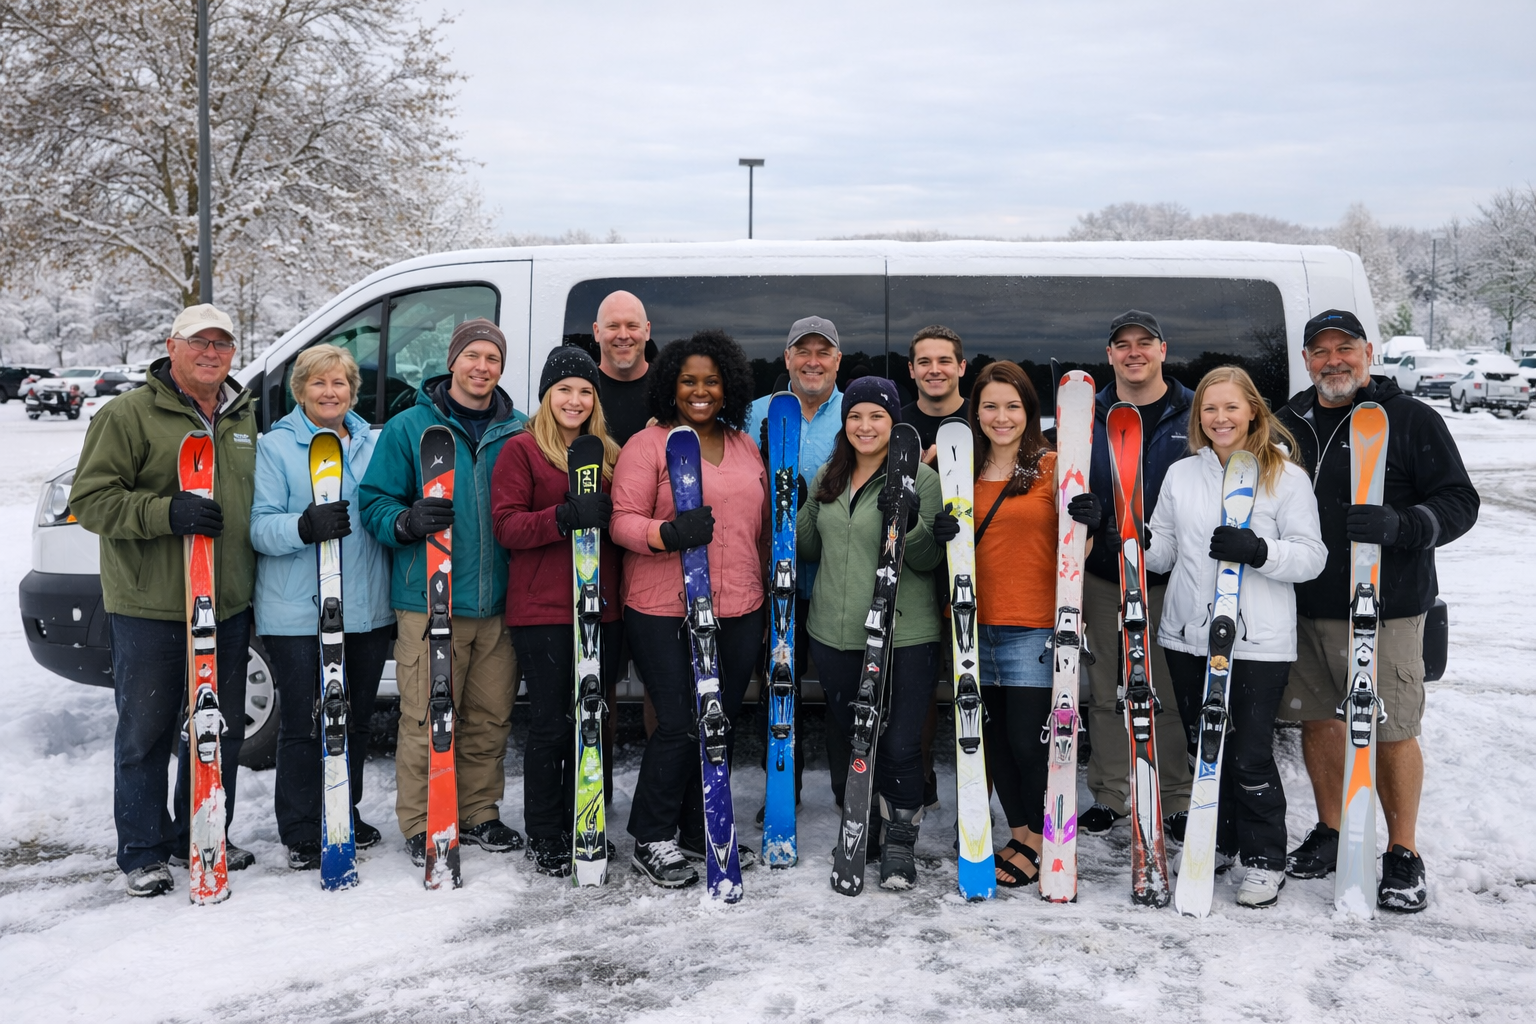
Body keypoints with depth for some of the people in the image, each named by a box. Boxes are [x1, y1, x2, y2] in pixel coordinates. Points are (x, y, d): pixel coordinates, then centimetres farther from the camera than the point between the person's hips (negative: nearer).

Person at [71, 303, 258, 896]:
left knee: (221, 730, 13)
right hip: (149, 609, -5)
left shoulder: (245, 419, 13)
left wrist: (255, 596, 16)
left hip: (228, 608, 6)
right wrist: (166, 512, -24)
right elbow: (90, 500, -10)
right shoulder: (129, 415, -5)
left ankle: (201, 837, 28)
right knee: (146, 733, 4)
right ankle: (142, 853, 17)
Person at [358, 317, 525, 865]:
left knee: (491, 718, 10)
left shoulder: (516, 434, 11)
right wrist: (408, 522, -19)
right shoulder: (409, 427, 2)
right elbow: (374, 502, 0)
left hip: (498, 604, 4)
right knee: (428, 721, -3)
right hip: (429, 601, -3)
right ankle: (421, 825, 12)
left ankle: (479, 815, 26)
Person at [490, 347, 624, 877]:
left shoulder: (607, 452, 15)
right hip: (542, 609, -4)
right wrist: (565, 517, -22)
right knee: (550, 723, 0)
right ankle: (544, 838, 14)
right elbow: (507, 526, -8)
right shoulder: (521, 449, 1)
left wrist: (606, 516, 1)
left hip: (601, 608, 4)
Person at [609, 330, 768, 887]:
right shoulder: (647, 444, -3)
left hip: (738, 611, 6)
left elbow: (761, 524, 21)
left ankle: (700, 831, 27)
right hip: (664, 611, -5)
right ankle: (651, 840, 11)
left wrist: (769, 593, 15)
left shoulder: (746, 446, 14)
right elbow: (623, 522, -9)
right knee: (679, 725, -6)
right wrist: (670, 533, -27)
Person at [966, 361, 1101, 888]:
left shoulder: (1052, 467, -1)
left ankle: (1040, 840, 18)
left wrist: (1088, 525, -18)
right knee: (993, 737, 11)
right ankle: (1019, 831, 28)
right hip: (974, 623, 4)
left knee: (1027, 739, -3)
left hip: (1033, 626, -4)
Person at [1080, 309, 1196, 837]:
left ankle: (1177, 801, 17)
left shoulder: (1193, 414, 2)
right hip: (1104, 578, 2)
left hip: (1172, 580, -2)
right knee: (1107, 694, 9)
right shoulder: (1089, 417, 9)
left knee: (1173, 695, 4)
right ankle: (1110, 795, 21)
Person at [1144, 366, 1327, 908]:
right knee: (1202, 746, 14)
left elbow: (1311, 557, -6)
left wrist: (1258, 550, -23)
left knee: (1250, 756, -3)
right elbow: (1165, 551, 12)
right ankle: (1218, 841, 32)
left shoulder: (1287, 476, -2)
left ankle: (1265, 859, 15)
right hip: (1188, 636, 4)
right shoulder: (1180, 475, 10)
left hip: (1259, 641, -4)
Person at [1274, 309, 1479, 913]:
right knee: (1316, 721, 12)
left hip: (1385, 609, -4)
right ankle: (1330, 832, 28)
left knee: (1392, 732, -1)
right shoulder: (1290, 425, 12)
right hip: (1304, 608, 5)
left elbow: (1458, 502, -6)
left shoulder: (1411, 420, -2)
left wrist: (1398, 525, -25)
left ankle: (1403, 854, 14)